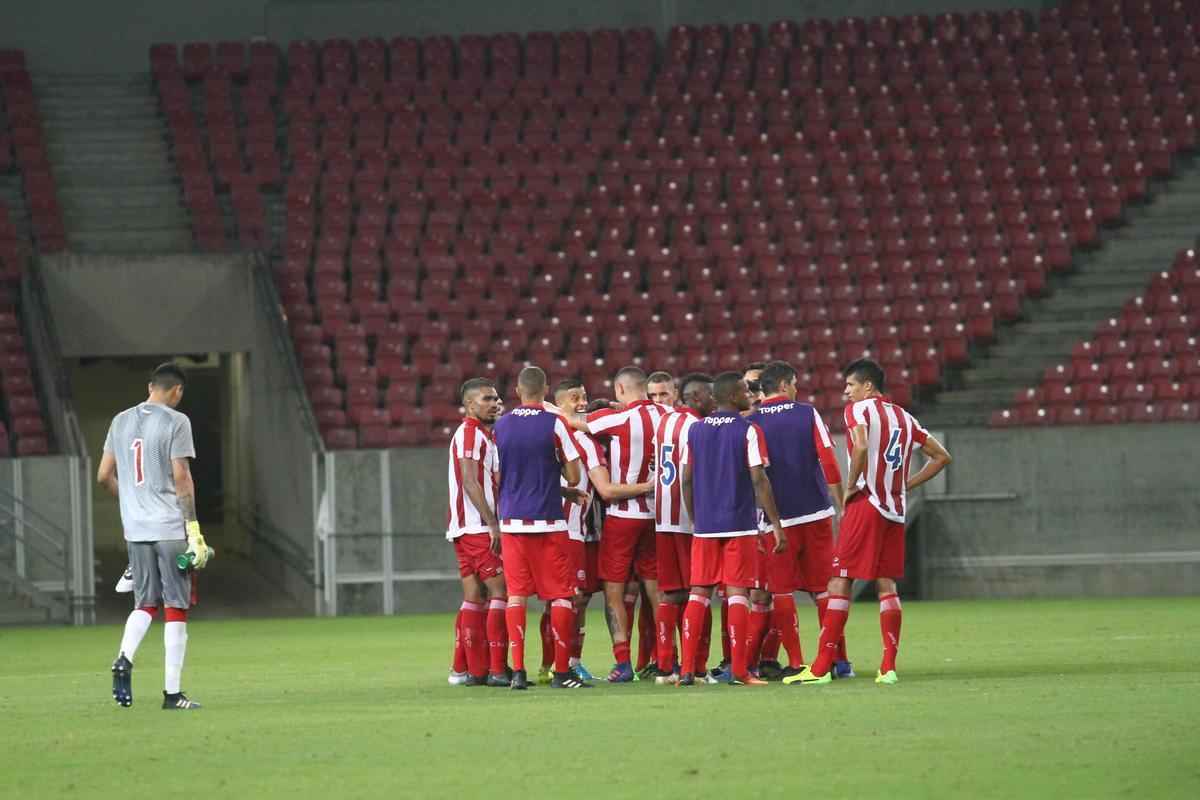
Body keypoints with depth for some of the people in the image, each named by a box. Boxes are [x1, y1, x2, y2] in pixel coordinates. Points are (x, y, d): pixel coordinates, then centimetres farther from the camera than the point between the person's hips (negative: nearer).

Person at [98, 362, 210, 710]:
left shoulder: (121, 421, 10)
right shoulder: (175, 422, -8)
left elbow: (104, 476, 12)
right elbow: (181, 478, -13)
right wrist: (194, 529, -12)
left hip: (135, 528, 5)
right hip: (171, 527, -5)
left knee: (145, 603, 14)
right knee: (175, 606, 1)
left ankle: (124, 659, -15)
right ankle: (172, 692, 0)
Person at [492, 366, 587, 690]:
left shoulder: (501, 426, 4)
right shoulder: (553, 423, -7)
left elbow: (497, 477, 11)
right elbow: (573, 478, -6)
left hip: (511, 520, 3)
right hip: (548, 522, -3)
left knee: (516, 595, 6)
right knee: (561, 596, 4)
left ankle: (518, 670, -1)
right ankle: (562, 672, 1)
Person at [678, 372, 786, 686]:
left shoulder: (695, 430, 8)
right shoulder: (748, 431, -7)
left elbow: (686, 480, 9)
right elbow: (759, 481, -10)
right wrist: (776, 524, -6)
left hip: (704, 527, 4)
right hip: (740, 525, -4)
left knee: (698, 593, 7)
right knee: (737, 592, -2)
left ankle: (687, 670, 3)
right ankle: (738, 671, -5)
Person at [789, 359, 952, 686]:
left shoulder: (859, 409, -3)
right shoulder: (904, 417, 17)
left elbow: (861, 446, -23)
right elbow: (941, 456, 20)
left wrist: (850, 486, -11)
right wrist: (906, 486, 16)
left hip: (866, 503, -6)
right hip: (896, 509, 6)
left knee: (840, 581, -4)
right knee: (886, 583, 9)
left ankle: (821, 667, -6)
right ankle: (888, 667, 2)